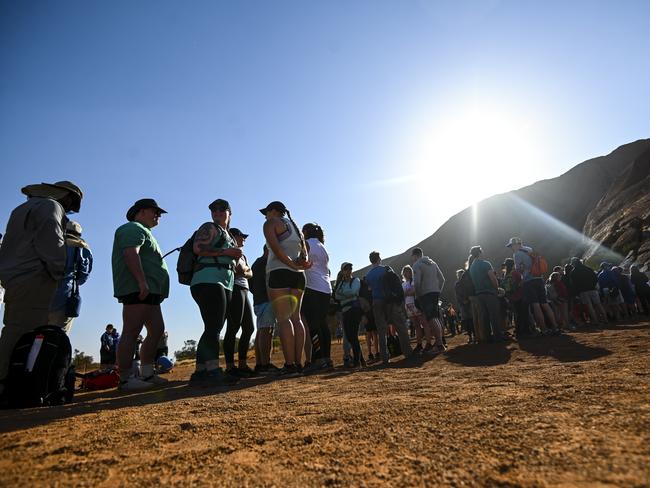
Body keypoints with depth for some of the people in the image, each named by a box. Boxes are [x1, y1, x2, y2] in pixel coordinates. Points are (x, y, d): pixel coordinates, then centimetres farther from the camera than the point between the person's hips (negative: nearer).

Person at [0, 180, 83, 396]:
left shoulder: (22, 209, 28)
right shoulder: (50, 206, -2)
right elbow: (51, 241, -15)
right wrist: (57, 272, -8)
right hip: (32, 280, -10)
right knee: (24, 334, -11)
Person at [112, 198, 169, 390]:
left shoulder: (143, 232, 30)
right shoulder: (133, 228, -2)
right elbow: (130, 253, -19)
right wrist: (142, 282, -27)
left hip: (149, 291, 11)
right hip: (137, 288, -11)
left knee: (157, 330, 8)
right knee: (131, 332, -10)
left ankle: (146, 374, 13)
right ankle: (126, 379, -7)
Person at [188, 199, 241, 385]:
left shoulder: (229, 236, 29)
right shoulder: (209, 228, 6)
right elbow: (198, 248, -13)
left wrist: (236, 257, 16)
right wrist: (226, 252, -12)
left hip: (225, 285, 9)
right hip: (208, 281, -9)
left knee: (213, 329, 6)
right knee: (213, 328, -18)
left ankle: (199, 372, 9)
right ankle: (213, 371, -24)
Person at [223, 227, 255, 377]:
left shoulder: (242, 255, 28)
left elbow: (250, 273, 14)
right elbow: (239, 269, -14)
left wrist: (243, 270, -3)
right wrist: (244, 269, 2)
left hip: (244, 291, 9)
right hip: (235, 289, -9)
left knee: (249, 328, 5)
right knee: (233, 327, -13)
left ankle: (243, 364, 10)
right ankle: (230, 367, -13)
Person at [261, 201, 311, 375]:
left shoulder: (271, 223, 4)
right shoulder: (296, 228, 26)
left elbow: (276, 249, -13)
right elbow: (305, 254, 16)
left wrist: (292, 265, -10)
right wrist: (302, 263, -4)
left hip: (279, 273, -7)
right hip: (298, 275, 7)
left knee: (283, 318, -10)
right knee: (296, 317, 4)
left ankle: (289, 364, -14)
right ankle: (298, 362, 1)